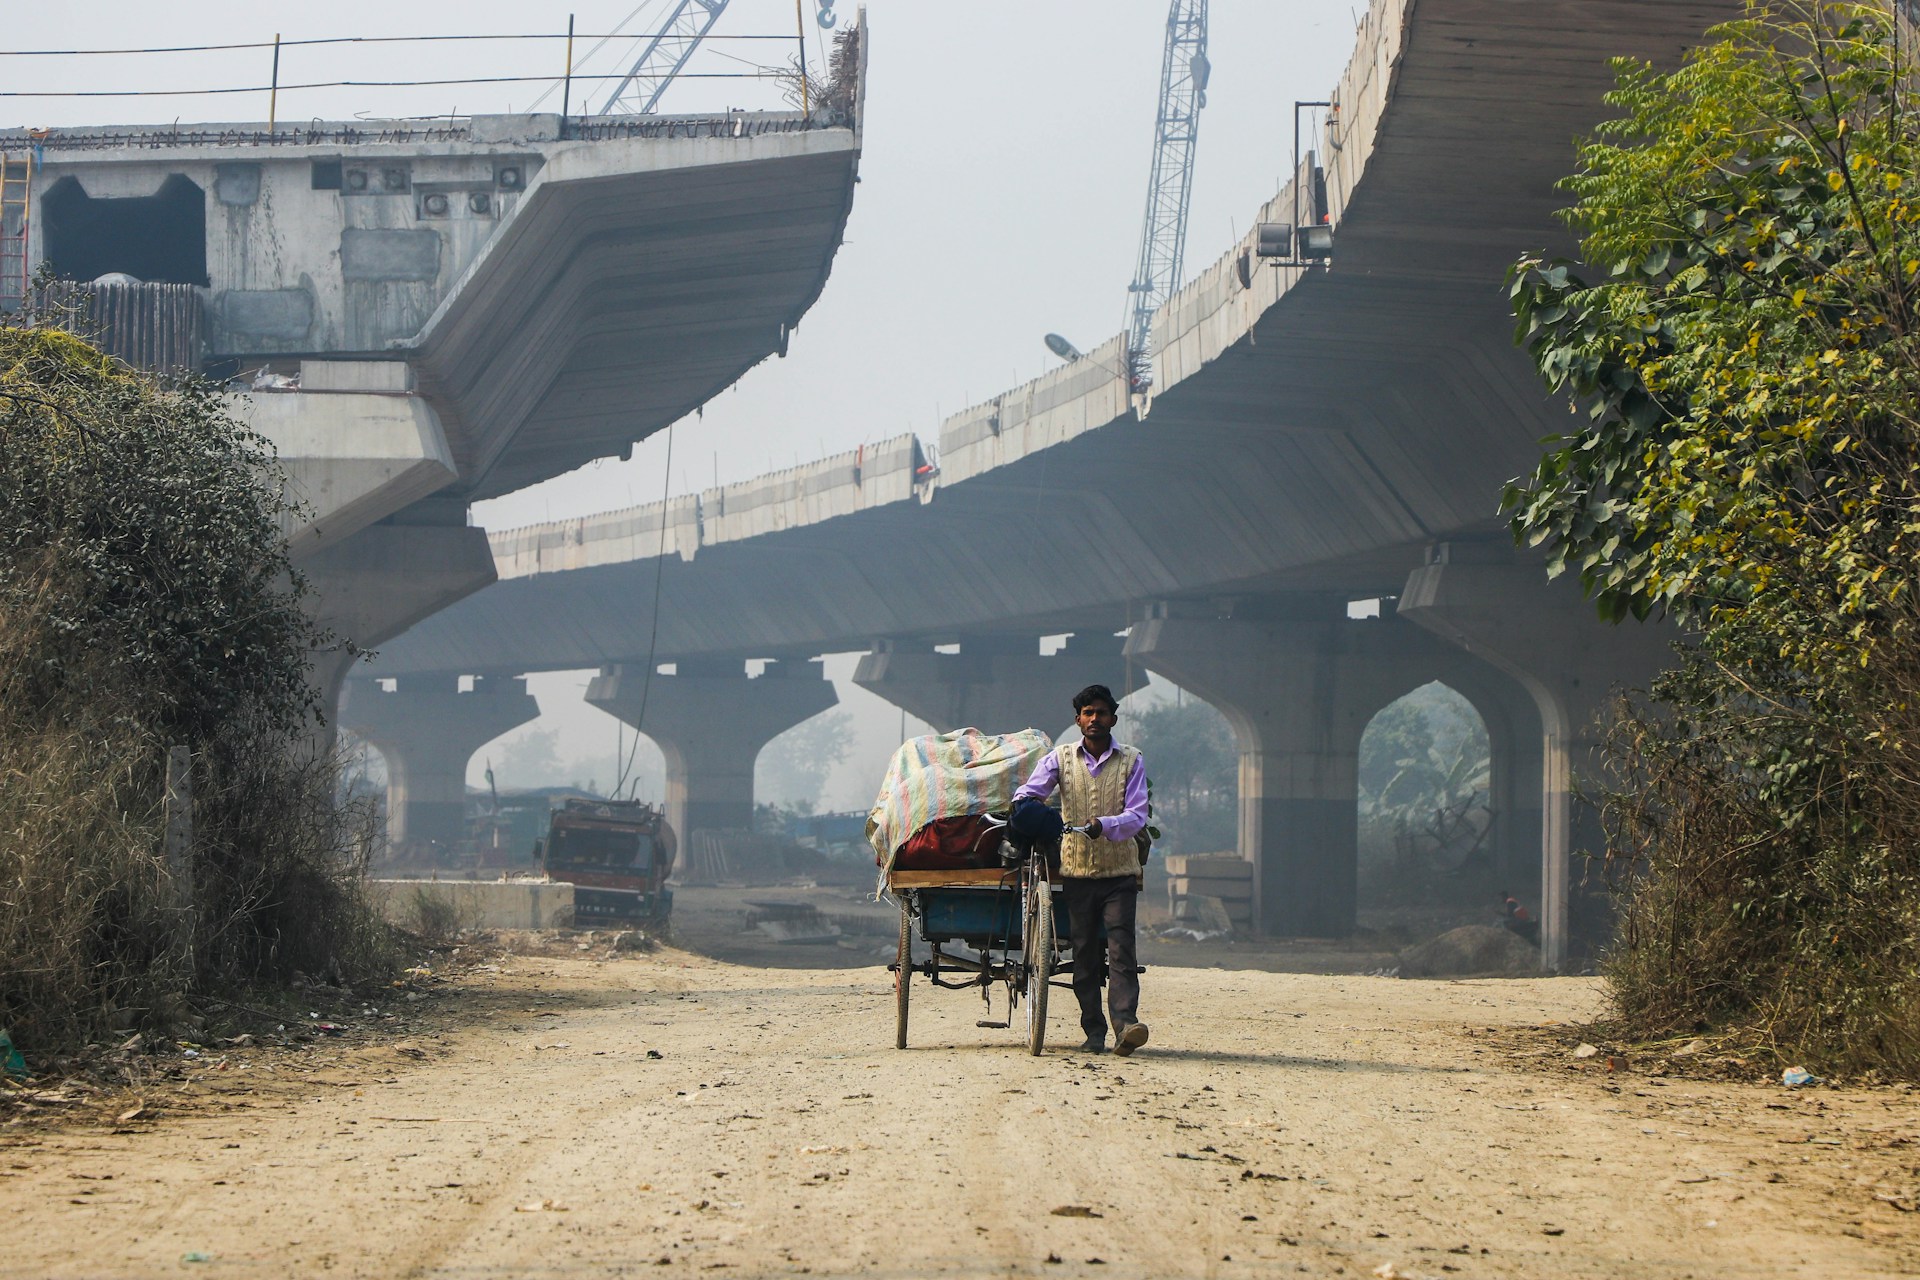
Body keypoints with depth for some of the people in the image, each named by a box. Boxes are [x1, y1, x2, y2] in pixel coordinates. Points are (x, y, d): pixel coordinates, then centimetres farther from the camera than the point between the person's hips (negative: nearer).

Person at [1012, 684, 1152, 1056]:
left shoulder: (1131, 761, 3)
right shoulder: (1060, 758, 7)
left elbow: (1137, 816, -6)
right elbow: (1029, 791, -4)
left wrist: (1105, 825, -26)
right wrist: (1025, 804, -29)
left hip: (1119, 871, -2)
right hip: (1076, 869, 2)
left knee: (1121, 948, -13)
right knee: (1084, 952, 4)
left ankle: (1125, 1024, -22)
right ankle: (1094, 1032, 9)